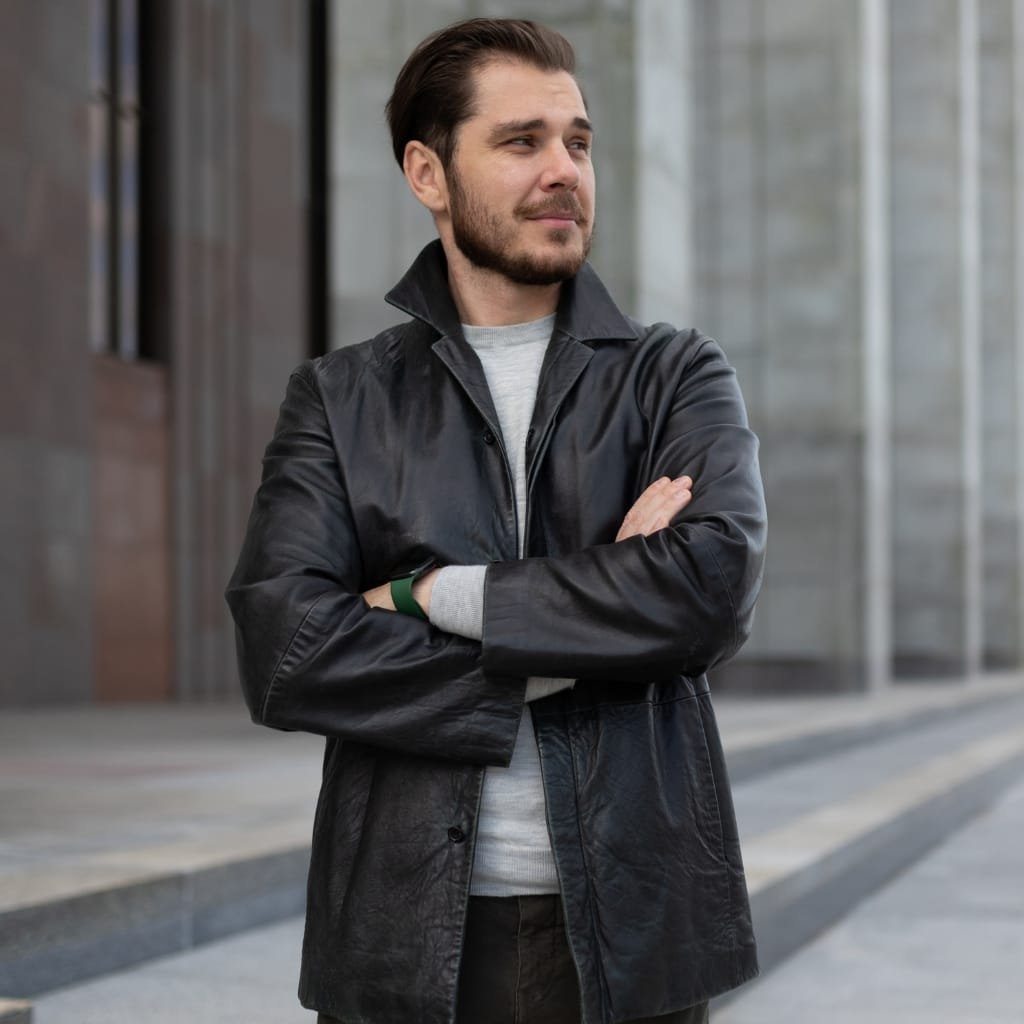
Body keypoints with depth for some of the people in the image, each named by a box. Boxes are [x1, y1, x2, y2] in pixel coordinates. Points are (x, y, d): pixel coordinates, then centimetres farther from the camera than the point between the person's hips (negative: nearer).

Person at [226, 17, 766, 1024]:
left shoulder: (676, 376, 6)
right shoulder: (339, 399, 5)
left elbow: (715, 585, -14)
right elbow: (283, 655, -9)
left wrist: (434, 595, -12)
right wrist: (574, 646, -13)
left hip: (630, 933, 0)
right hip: (407, 936, 0)